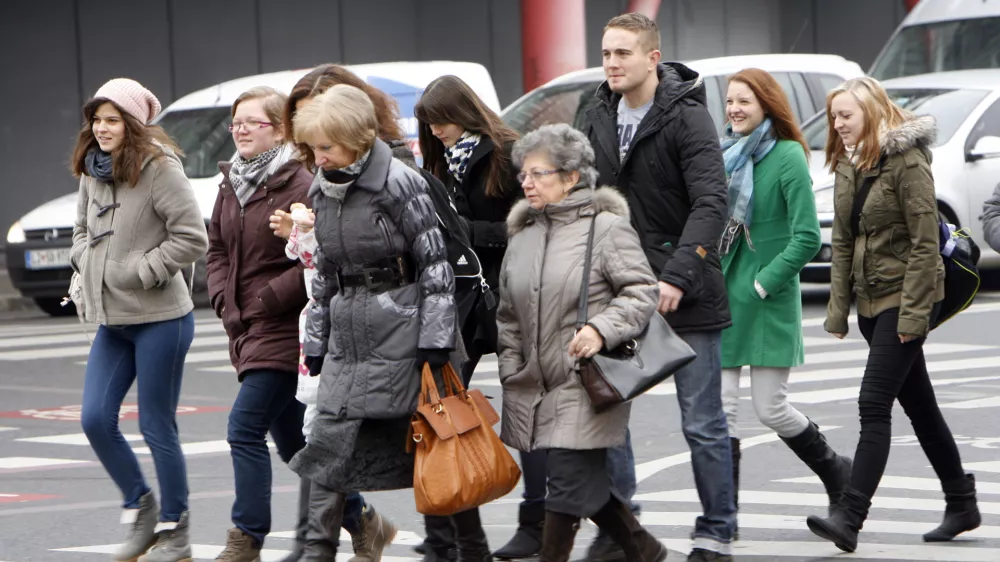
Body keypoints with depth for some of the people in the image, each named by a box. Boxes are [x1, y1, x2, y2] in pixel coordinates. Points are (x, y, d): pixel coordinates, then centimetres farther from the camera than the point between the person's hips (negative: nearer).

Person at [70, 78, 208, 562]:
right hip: (112, 321, 7)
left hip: (160, 320, -7)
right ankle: (140, 508, 20)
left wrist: (137, 271, -16)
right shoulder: (92, 172, 8)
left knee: (157, 427, -1)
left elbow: (192, 239, -17)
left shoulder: (159, 169, -14)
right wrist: (86, 272, 6)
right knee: (96, 420, 1)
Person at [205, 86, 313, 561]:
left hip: (285, 329, -9)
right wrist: (224, 299, 4)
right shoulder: (232, 185, 12)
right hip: (247, 329, 9)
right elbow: (217, 248, 20)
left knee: (245, 427, -15)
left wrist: (264, 302, -17)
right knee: (292, 440, 13)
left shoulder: (300, 187, -14)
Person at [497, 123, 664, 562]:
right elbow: (508, 315, 18)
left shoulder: (607, 227, -6)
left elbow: (642, 293, -10)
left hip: (588, 385, -7)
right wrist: (510, 373, 10)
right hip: (536, 386, 7)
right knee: (589, 482, 12)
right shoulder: (523, 237, 13)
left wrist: (602, 329, -24)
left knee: (569, 482, -9)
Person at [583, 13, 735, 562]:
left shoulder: (687, 117, -13)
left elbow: (711, 204, -21)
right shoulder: (600, 118, 8)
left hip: (686, 294, -6)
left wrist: (677, 275, -31)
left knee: (702, 424, 1)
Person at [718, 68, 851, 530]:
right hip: (721, 296, 6)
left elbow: (807, 239, -14)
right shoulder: (727, 156, 10)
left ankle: (837, 474, 24)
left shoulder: (787, 157, -9)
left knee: (770, 409, 0)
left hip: (768, 301, -5)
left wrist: (763, 284, -15)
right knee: (720, 408, -1)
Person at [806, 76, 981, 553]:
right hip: (870, 299, 8)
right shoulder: (847, 165, 10)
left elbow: (924, 244, -17)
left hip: (905, 298, -8)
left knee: (874, 403, -15)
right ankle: (961, 505, 25)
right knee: (918, 405, 14)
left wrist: (913, 313, -20)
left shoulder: (907, 162, -14)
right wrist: (838, 309, 6)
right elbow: (842, 241, 12)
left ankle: (850, 517, -21)